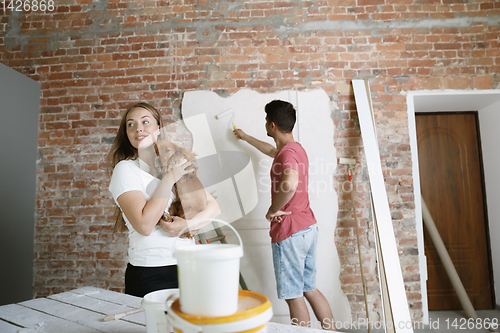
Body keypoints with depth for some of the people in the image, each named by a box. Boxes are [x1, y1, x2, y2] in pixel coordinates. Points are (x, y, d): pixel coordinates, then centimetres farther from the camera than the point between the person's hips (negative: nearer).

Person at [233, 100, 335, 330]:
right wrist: (245, 137, 46)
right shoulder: (295, 148, 14)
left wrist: (273, 210, -22)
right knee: (309, 289, 19)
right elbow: (271, 150, 35)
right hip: (308, 227, 10)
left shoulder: (288, 152, -17)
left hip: (290, 232, -10)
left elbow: (290, 183, -39)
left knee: (294, 296, 2)